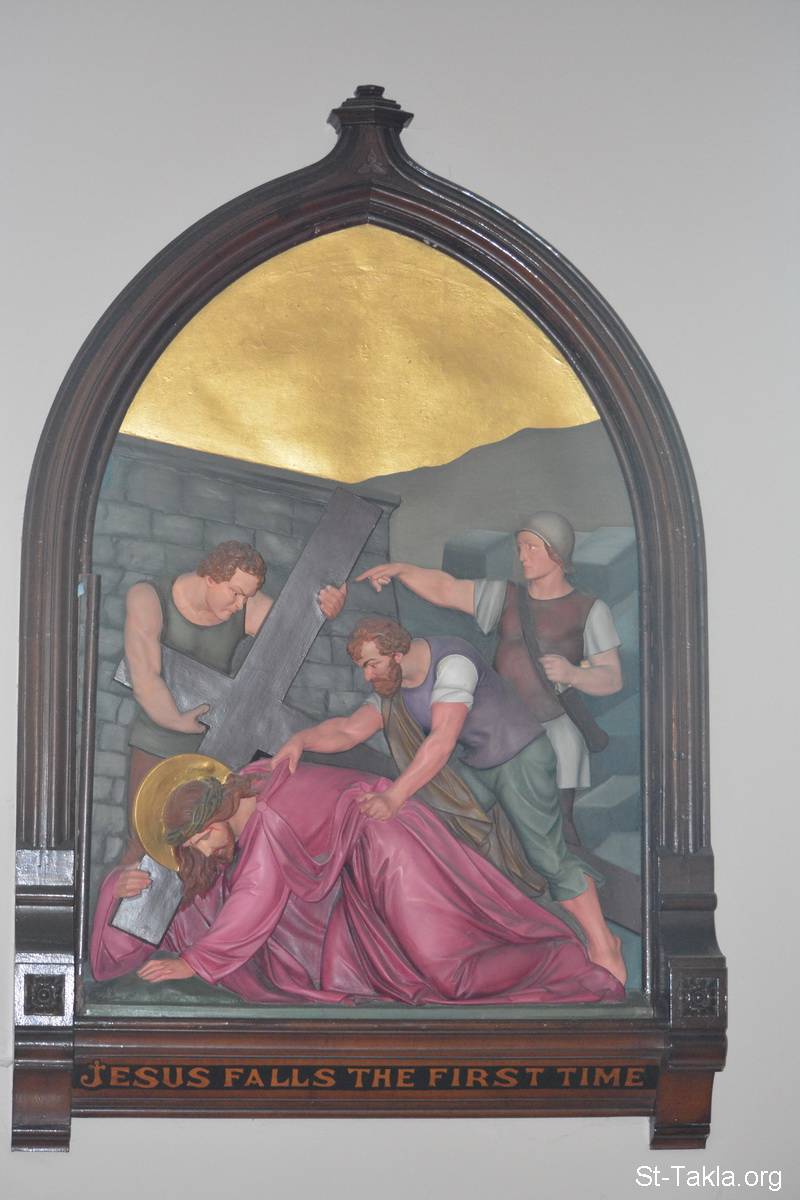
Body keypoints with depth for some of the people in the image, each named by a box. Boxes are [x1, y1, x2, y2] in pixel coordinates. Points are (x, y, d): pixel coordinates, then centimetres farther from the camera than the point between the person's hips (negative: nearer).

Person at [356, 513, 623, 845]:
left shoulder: (588, 611, 6)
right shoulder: (507, 598, 17)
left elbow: (612, 679, 1)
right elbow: (444, 589, 9)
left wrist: (571, 674, -19)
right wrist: (398, 569, -6)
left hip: (552, 728, -4)